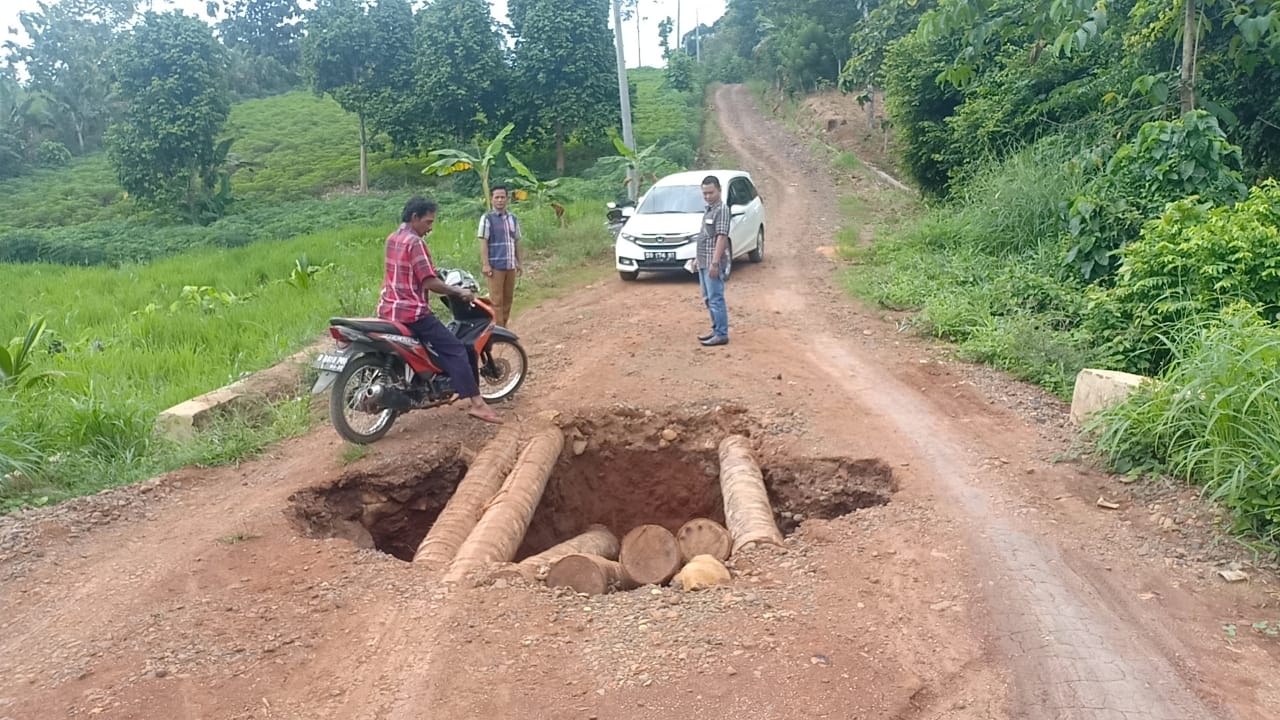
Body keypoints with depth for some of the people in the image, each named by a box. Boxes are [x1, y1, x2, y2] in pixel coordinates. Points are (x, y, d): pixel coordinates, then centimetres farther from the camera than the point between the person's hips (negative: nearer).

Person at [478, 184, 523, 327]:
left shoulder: (513, 219, 11)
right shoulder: (487, 218, -5)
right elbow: (483, 242, -8)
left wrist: (519, 262, 14)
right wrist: (485, 264, -14)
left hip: (510, 265, 6)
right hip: (495, 266, -5)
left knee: (508, 298, 10)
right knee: (496, 300, -4)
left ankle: (504, 326, 20)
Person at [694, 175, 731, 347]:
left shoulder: (722, 210, -12)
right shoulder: (709, 210, 16)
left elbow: (721, 237, -19)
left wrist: (715, 263, -23)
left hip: (713, 263, -9)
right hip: (704, 262, 9)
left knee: (716, 299, -8)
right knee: (708, 299, 14)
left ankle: (722, 335, -4)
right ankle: (716, 329, 23)